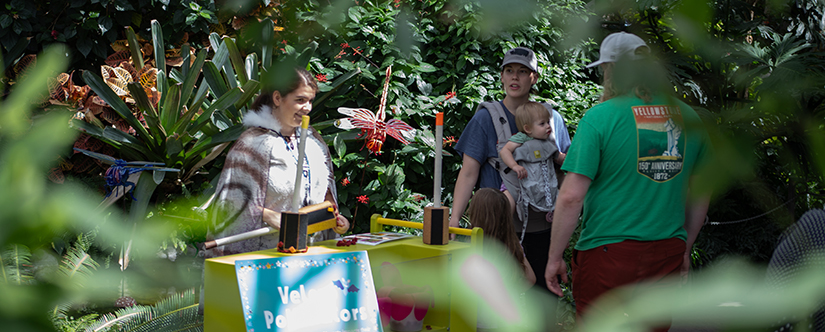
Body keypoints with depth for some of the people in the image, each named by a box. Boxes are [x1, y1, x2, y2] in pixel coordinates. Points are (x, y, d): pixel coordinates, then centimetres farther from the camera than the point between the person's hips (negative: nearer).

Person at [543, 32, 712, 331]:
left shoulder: (599, 117, -10)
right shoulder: (688, 117, 5)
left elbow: (571, 196, -14)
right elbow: (701, 193, 14)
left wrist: (554, 258, -5)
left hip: (608, 253, -5)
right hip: (667, 254, 5)